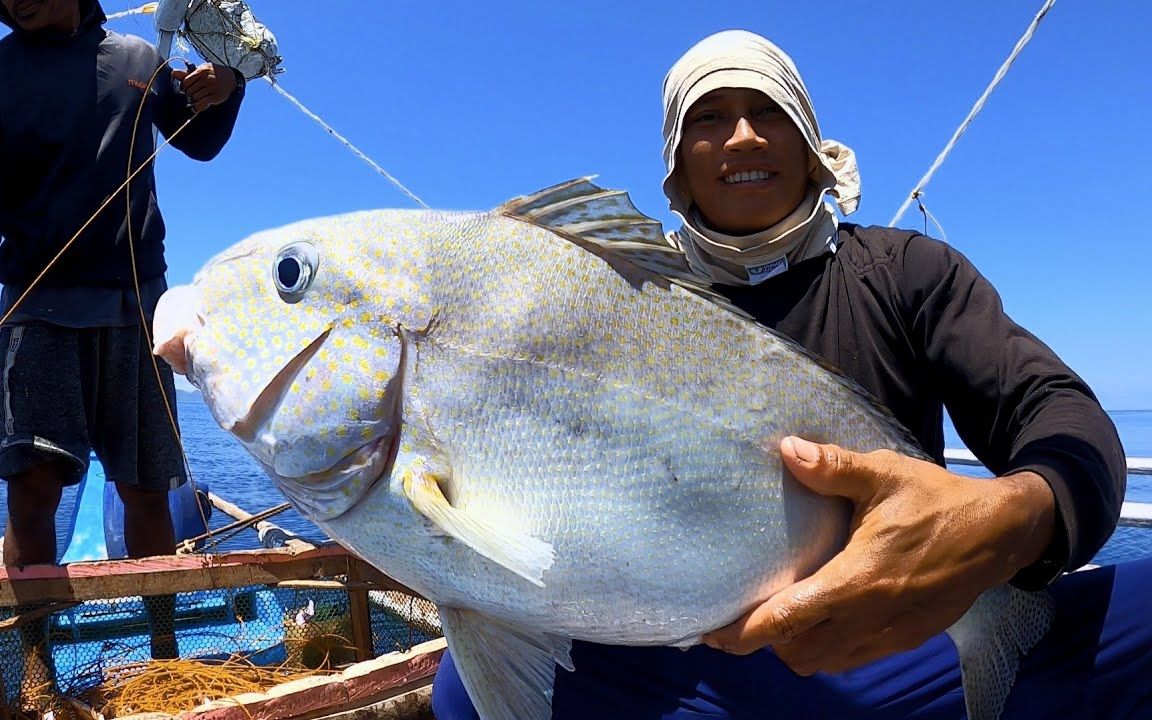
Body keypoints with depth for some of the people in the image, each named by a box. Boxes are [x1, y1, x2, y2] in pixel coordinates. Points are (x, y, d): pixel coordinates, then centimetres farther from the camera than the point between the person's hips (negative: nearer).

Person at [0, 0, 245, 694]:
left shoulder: (139, 59, 11)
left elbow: (199, 142, 21)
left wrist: (224, 89, 0)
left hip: (135, 299, 1)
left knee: (146, 487, 3)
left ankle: (165, 651, 16)